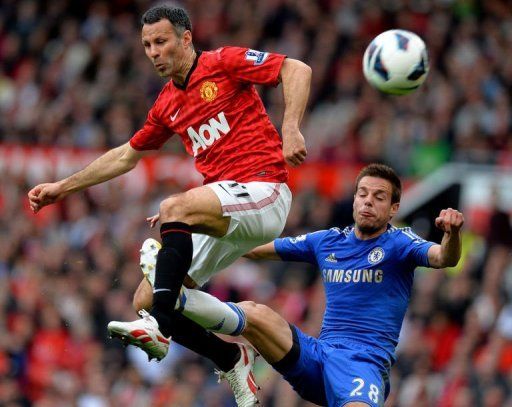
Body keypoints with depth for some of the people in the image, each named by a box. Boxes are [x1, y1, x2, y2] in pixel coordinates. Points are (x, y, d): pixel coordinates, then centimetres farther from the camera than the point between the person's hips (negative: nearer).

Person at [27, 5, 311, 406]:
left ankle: (157, 327, -39)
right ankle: (231, 358, 13)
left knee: (174, 209, -34)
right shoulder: (167, 106, 19)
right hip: (224, 218, 8)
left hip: (262, 192, -8)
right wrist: (63, 187, 31)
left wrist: (290, 128, -20)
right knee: (147, 299, -3)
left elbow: (297, 70, -8)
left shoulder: (224, 63, -2)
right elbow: (127, 155, 31)